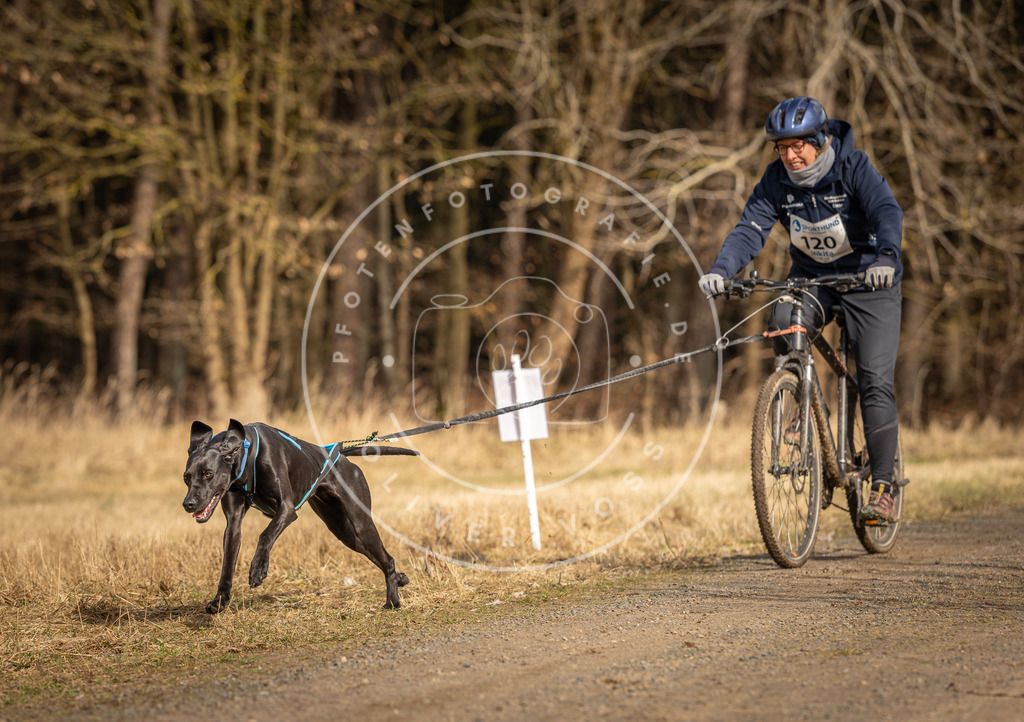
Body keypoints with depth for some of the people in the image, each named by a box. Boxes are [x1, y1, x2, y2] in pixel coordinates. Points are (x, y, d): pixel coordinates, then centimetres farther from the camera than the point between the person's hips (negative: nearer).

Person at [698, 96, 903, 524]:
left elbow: (888, 212, -34)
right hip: (811, 278, 3)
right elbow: (750, 228, -18)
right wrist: (721, 270, -37)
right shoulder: (777, 179, -10)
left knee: (875, 383, -11)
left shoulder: (854, 167, -20)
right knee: (784, 324, -30)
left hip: (868, 279, -3)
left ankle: (882, 489, -5)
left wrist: (886, 257, -55)